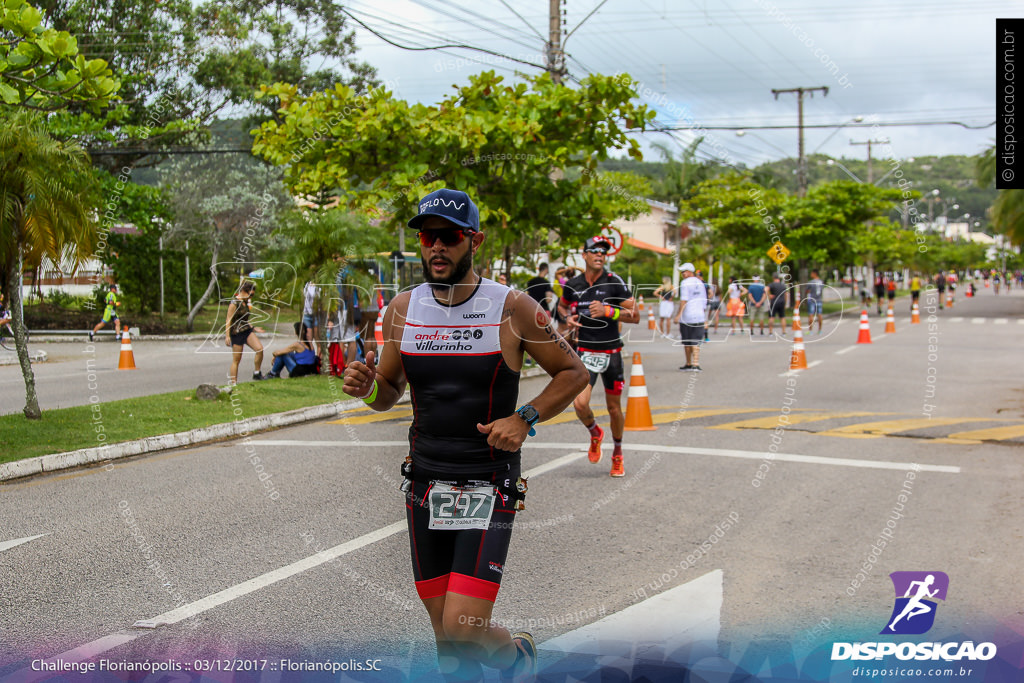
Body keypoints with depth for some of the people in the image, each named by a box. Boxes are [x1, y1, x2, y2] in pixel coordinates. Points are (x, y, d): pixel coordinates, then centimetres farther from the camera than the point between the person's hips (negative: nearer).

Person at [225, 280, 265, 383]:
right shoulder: (234, 303, -14)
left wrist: (253, 328, 21)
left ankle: (256, 374, 4)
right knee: (236, 360, -2)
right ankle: (233, 383, 6)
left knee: (260, 349, -12)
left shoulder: (246, 302, 11)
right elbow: (229, 320, -15)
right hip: (237, 333, -7)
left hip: (247, 330, 7)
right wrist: (227, 336, -18)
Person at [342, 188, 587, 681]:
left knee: (463, 628, -13)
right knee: (444, 634, 8)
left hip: (488, 488, -4)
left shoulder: (512, 308, -8)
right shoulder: (404, 308, 3)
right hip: (424, 486, 4)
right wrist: (368, 387, -10)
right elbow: (389, 394, 14)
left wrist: (525, 419, -14)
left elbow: (573, 373, 2)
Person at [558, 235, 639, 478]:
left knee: (614, 407, 9)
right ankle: (595, 434, 18)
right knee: (580, 403, -16)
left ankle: (617, 454, 32)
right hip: (585, 352, 1)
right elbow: (562, 305, 23)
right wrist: (568, 317, 1)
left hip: (611, 351, -1)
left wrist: (607, 311, -21)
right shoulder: (573, 285, 1)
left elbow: (635, 316, -8)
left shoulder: (614, 282, -7)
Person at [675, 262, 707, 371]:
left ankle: (688, 364, 17)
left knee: (686, 342, 8)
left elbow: (684, 300, -15)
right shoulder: (700, 283, 14)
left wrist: (679, 314, -16)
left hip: (686, 317, -5)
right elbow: (704, 301, 19)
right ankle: (696, 364, -14)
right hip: (699, 316, 5)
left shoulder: (685, 283, -6)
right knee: (696, 342, 0)